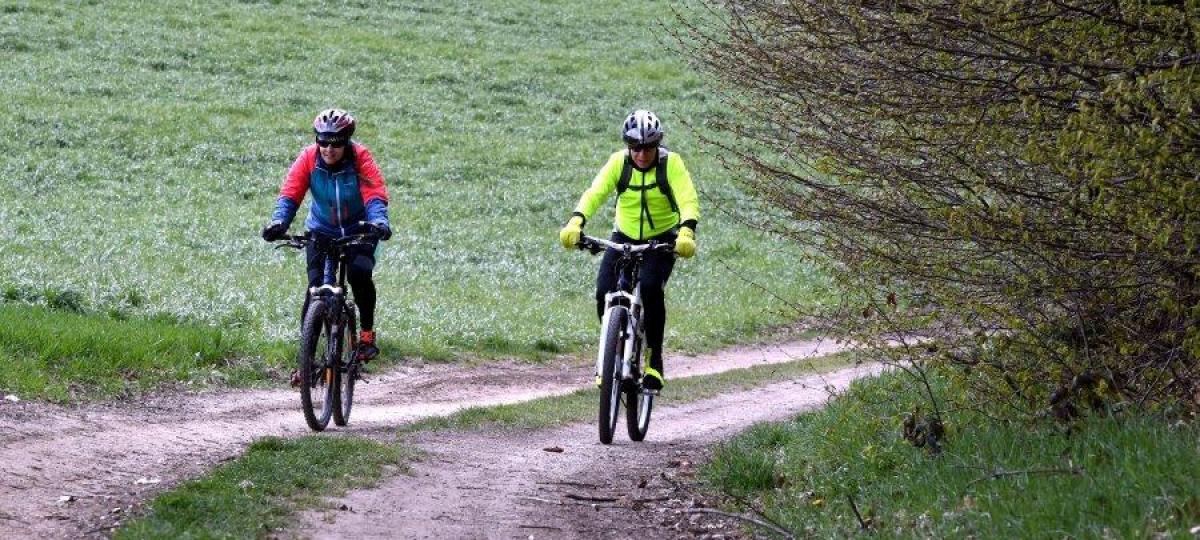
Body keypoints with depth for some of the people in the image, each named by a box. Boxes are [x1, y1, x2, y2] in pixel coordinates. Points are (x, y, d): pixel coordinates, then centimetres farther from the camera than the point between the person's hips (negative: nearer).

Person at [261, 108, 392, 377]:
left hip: (358, 231, -1)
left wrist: (379, 222, -49)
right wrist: (278, 222, -41)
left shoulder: (360, 158, -20)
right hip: (322, 231, 1)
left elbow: (375, 196, -28)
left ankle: (367, 333, -7)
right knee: (315, 289, -13)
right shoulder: (308, 158, -16)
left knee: (360, 273, -29)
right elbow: (290, 194, -22)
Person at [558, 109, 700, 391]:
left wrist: (686, 231, -48)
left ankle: (654, 360, -15)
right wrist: (575, 222, -42)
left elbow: (688, 200, -27)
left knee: (650, 287, -30)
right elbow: (595, 193, -23)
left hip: (662, 241, -2)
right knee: (604, 293, -18)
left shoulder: (671, 163, -17)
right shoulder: (619, 162, -12)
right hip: (624, 238, 2)